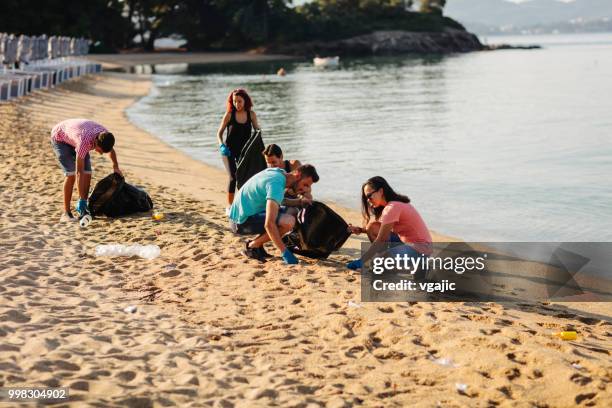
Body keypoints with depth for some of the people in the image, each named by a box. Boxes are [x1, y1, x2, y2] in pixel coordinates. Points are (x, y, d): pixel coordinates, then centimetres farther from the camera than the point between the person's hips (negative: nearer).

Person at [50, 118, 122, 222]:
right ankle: (66, 212, -14)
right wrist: (81, 199, -37)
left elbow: (111, 150, 3)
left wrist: (116, 167, 16)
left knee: (87, 173, -5)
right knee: (71, 174, -20)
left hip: (73, 138, 6)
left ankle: (83, 209, 6)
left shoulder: (104, 135, -25)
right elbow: (79, 172, -40)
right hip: (60, 138, -6)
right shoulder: (84, 141, -43)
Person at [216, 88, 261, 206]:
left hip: (244, 150, 3)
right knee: (233, 177, -12)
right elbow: (219, 133, -4)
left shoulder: (251, 114, -5)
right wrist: (222, 145, -21)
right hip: (229, 150, -3)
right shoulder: (229, 114, -11)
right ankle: (230, 205, -4)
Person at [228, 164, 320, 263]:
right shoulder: (277, 184, -23)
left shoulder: (280, 172, 6)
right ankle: (252, 246, -6)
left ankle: (255, 244, 11)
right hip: (242, 221, -10)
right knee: (289, 221, -24)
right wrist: (285, 252, -30)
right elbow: (269, 224, -31)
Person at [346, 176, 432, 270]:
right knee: (372, 226, 3)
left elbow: (380, 240, -22)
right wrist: (361, 230, -4)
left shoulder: (392, 208, -21)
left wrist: (360, 261, -22)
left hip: (420, 249, -10)